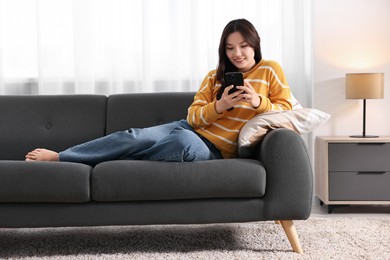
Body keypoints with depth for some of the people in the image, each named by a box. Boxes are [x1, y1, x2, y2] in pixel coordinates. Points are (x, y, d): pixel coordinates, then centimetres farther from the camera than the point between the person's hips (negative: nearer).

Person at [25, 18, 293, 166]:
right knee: (137, 135, -26)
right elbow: (193, 116, 4)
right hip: (189, 128, 4)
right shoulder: (215, 77, 12)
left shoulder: (270, 70, 4)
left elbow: (286, 108, -1)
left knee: (187, 143, -40)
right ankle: (58, 156, -20)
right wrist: (219, 106, -16)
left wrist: (259, 102, -20)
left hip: (213, 151, -4)